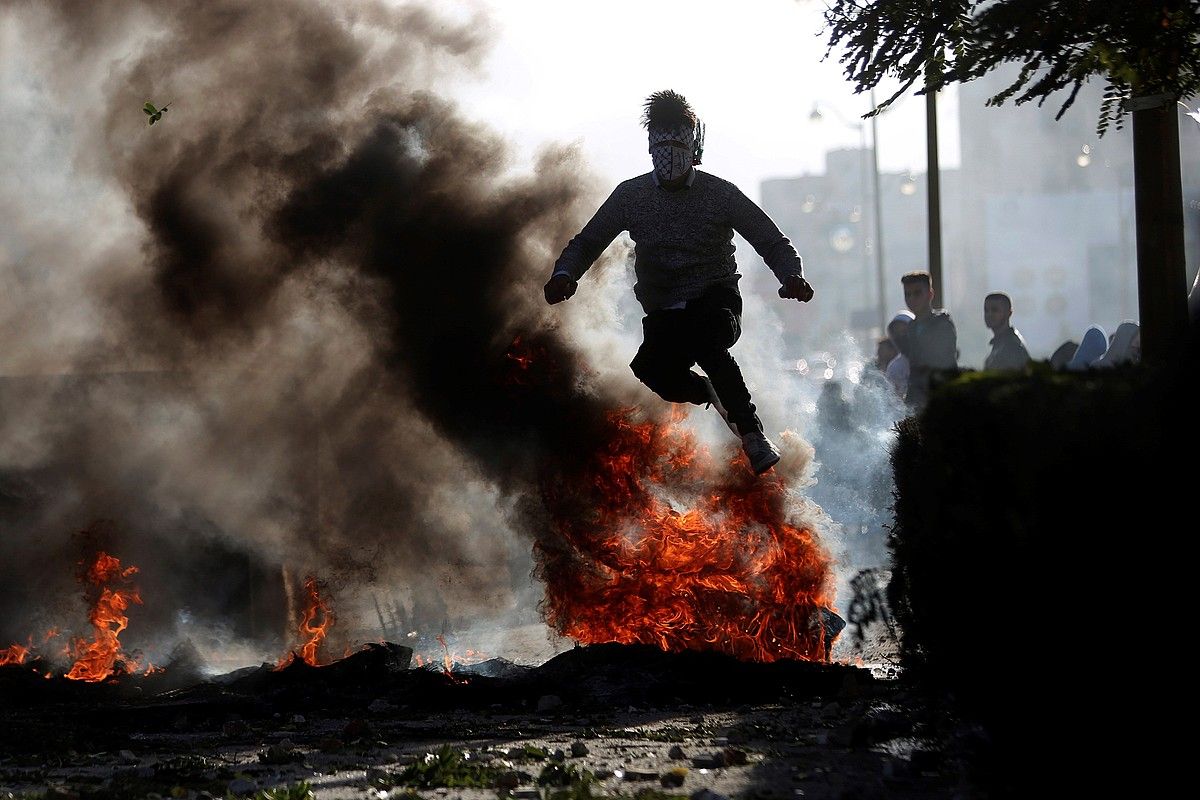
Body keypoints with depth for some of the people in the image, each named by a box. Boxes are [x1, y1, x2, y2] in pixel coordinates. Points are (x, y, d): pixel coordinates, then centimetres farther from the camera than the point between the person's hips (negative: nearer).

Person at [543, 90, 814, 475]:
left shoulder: (720, 193, -2)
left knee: (705, 344, -37)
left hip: (715, 301, -3)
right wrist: (564, 274, -13)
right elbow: (587, 242, 10)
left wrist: (792, 276, -21)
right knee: (653, 374, -27)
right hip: (663, 312, 3)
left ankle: (753, 434, -25)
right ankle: (716, 395, 7)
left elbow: (773, 242, 0)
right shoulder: (631, 195, 4)